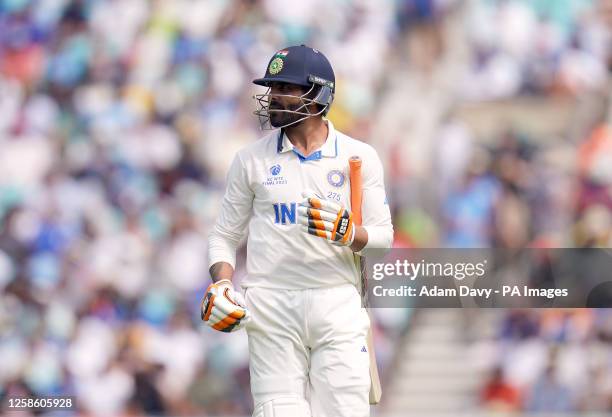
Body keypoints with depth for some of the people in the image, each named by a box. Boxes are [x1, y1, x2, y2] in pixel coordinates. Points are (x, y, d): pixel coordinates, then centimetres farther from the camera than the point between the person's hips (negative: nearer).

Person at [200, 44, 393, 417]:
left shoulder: (359, 157, 6)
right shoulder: (251, 160, 10)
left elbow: (383, 236, 4)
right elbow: (225, 235, 15)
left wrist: (348, 233, -17)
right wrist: (220, 286, -3)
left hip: (337, 304, -1)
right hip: (271, 307, 1)